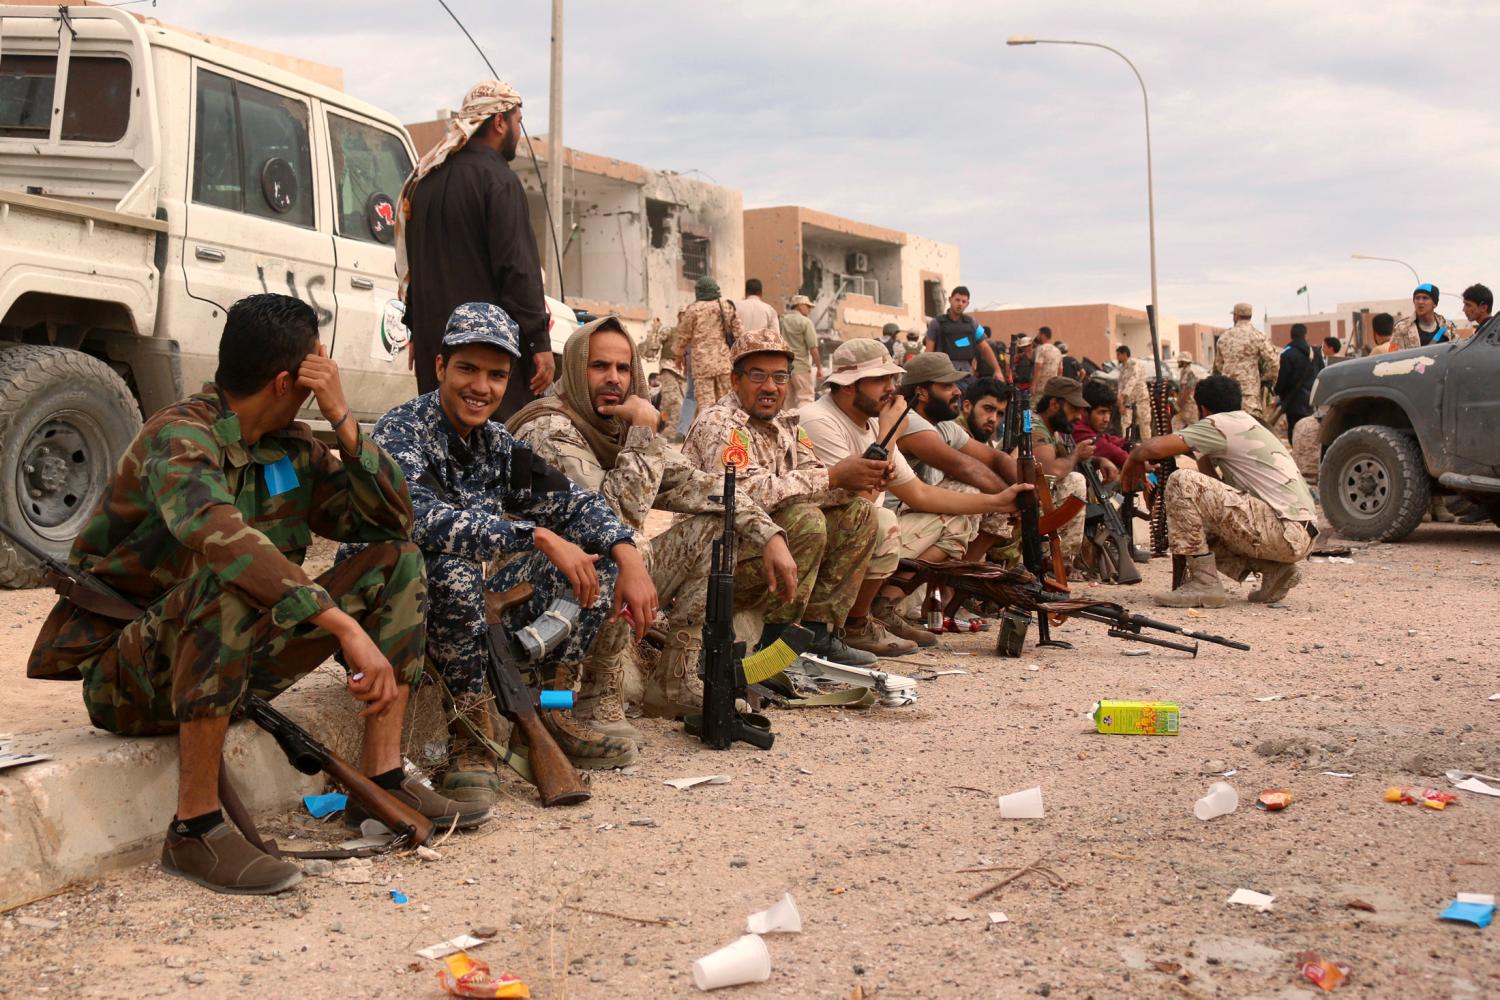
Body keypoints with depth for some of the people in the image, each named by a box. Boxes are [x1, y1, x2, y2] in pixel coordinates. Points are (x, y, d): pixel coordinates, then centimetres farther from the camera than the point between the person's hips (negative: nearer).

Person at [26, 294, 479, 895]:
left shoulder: (292, 447, 4)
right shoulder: (179, 438, -21)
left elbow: (393, 520, 1)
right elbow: (222, 539, -41)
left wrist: (342, 419, -11)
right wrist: (347, 628, -48)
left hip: (233, 661, 8)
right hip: (127, 676, -7)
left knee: (395, 560, -2)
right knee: (232, 579, -39)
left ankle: (383, 779, -6)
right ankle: (194, 829, -31)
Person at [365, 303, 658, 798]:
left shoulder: (497, 443, 6)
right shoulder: (401, 432, -15)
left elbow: (571, 501, 8)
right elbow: (421, 518, -33)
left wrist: (628, 555, -12)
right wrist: (538, 537, -34)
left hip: (471, 615, 7)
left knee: (598, 555, -1)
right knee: (451, 565, -38)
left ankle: (547, 713, 1)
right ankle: (471, 733, -21)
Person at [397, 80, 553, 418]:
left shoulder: (423, 180, 16)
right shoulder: (498, 179, -9)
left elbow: (408, 265, 22)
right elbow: (517, 267, -16)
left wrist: (418, 331, 29)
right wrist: (540, 342, -14)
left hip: (433, 340, 8)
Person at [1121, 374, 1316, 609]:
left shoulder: (1220, 424, -4)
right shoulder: (1250, 425, 24)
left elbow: (1156, 447, -13)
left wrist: (1134, 459, 7)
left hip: (1286, 534, -9)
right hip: (1299, 536, 9)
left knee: (1182, 482, -13)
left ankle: (1203, 584, -12)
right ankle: (1273, 569, 10)